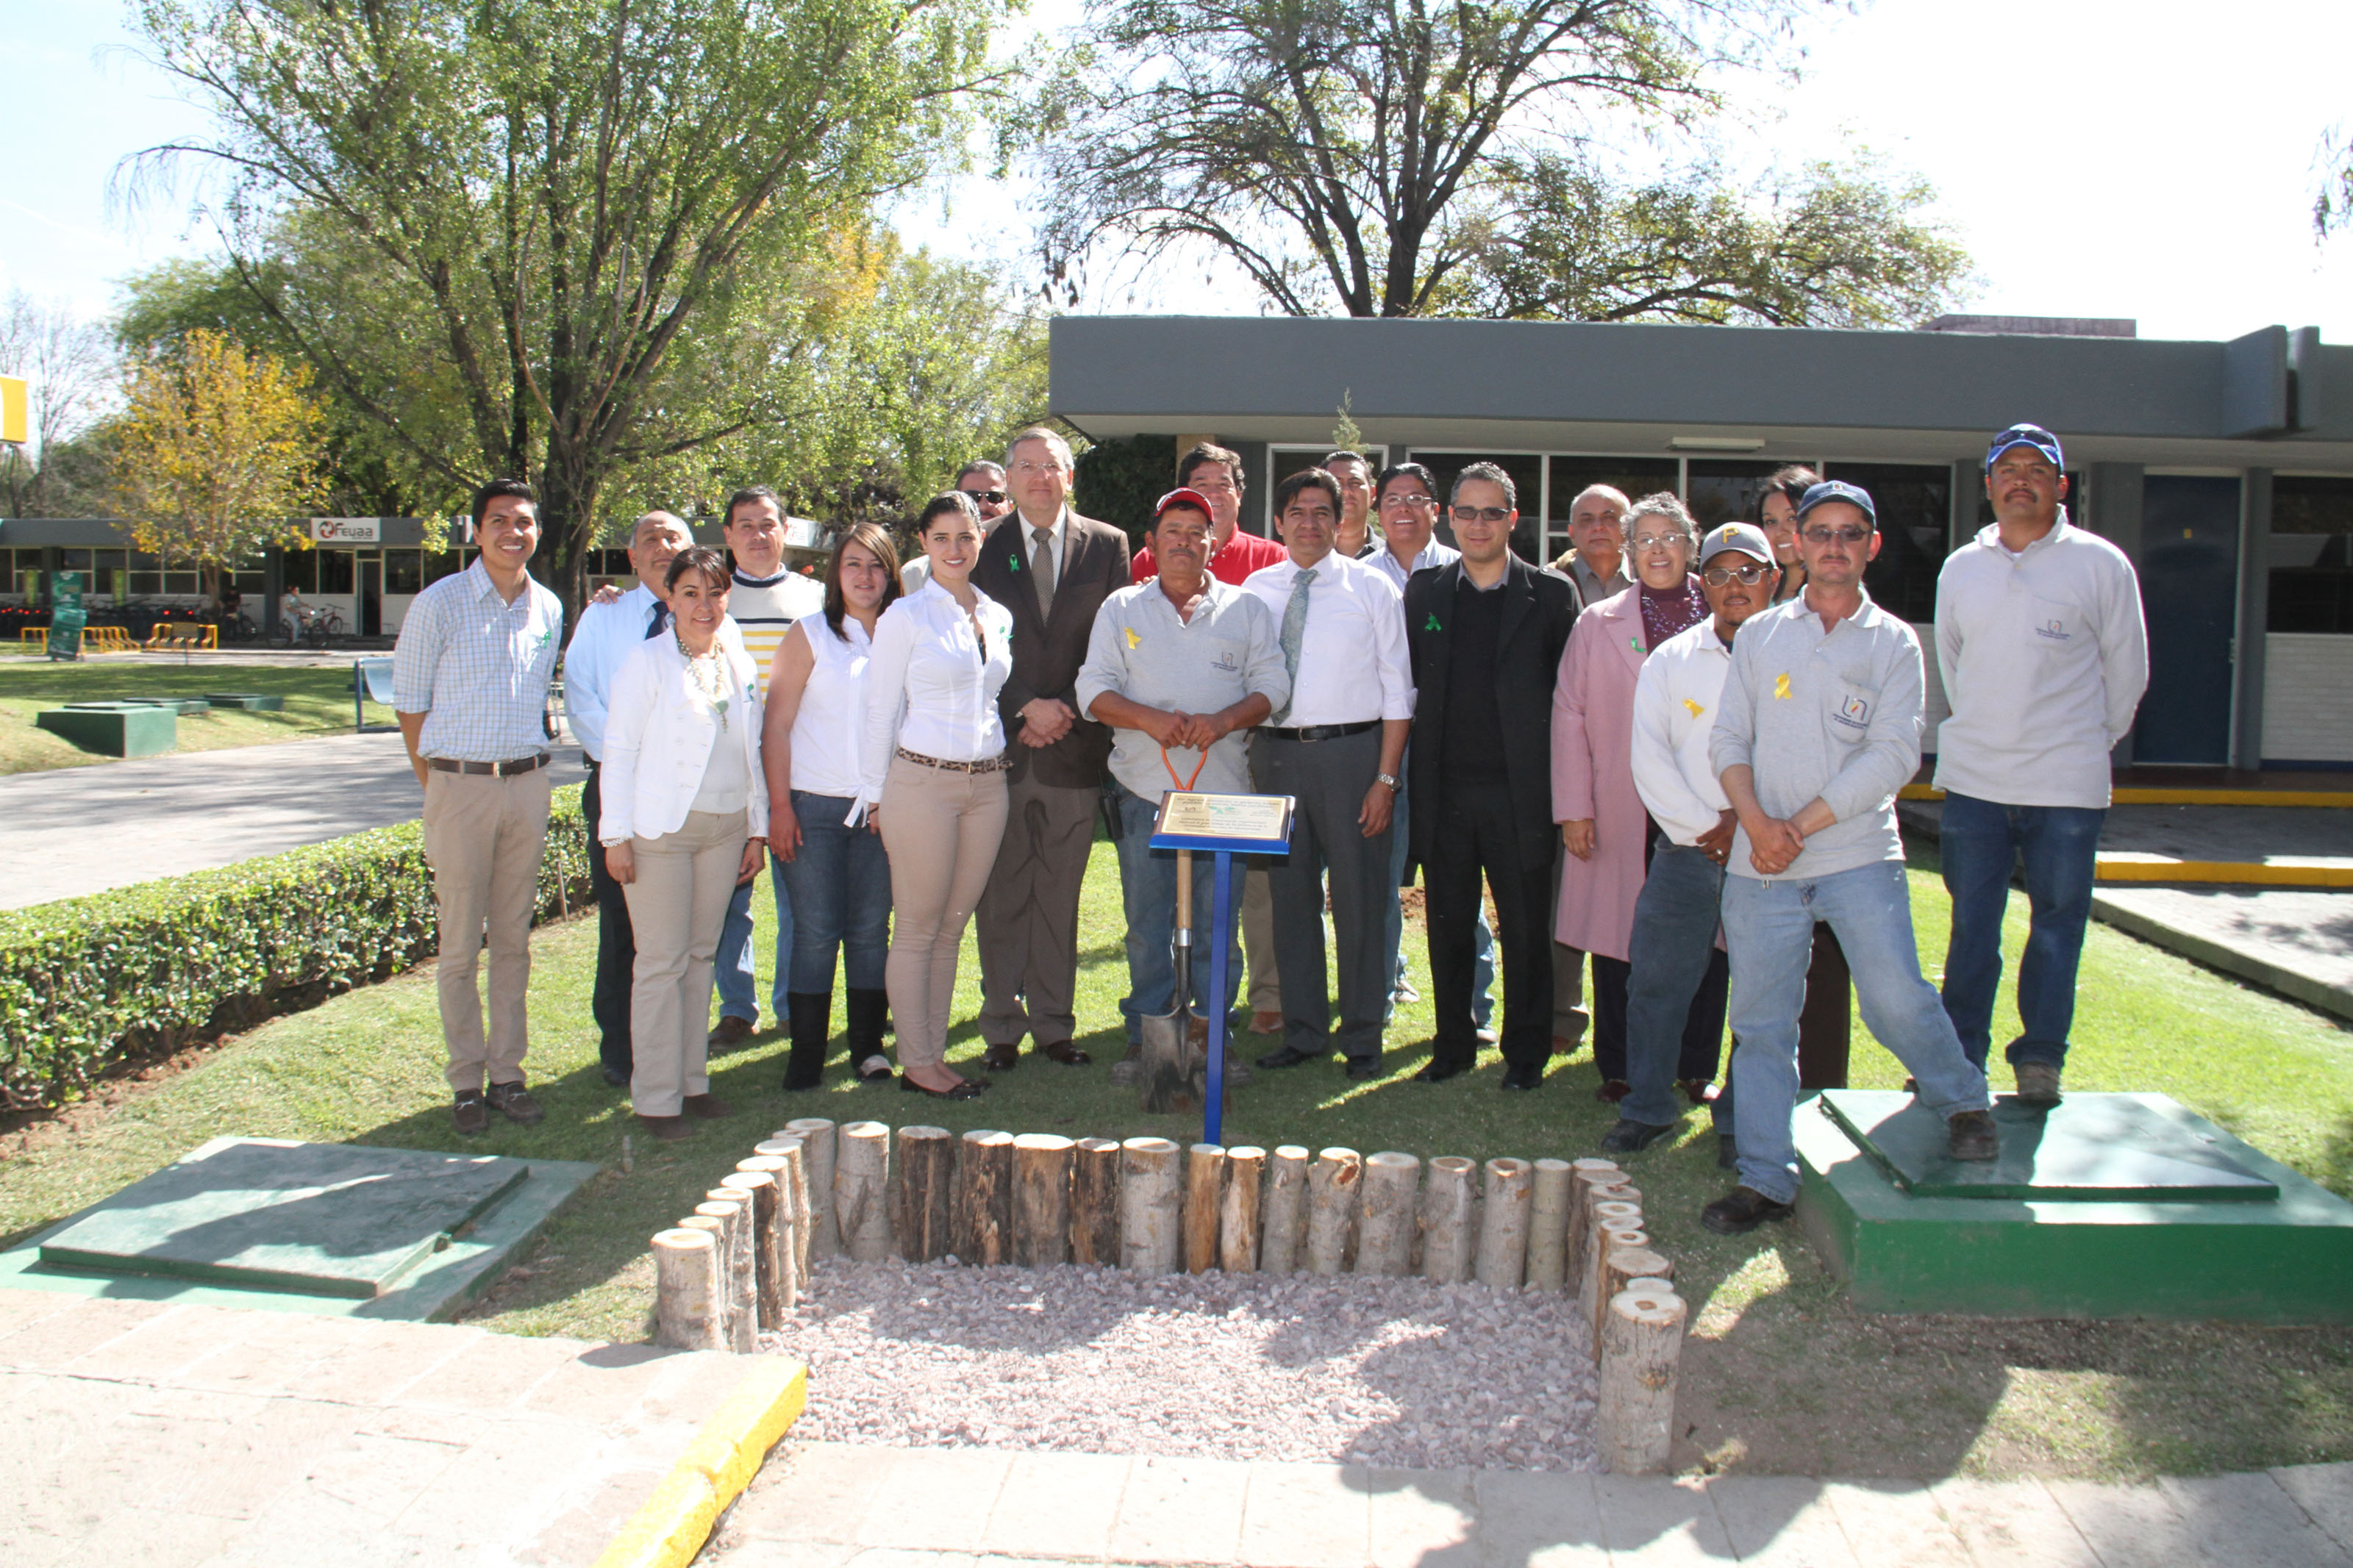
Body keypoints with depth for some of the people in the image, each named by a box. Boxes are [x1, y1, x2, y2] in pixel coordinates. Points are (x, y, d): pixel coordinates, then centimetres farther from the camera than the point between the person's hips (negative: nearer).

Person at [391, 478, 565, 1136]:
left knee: (513, 940, 10)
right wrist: (437, 788, 1)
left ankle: (507, 1073, 18)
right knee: (461, 946, 2)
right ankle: (467, 1082, 12)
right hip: (459, 786, -4)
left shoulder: (548, 609, 7)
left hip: (528, 785, 4)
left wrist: (531, 770, 12)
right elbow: (410, 702, 0)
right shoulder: (439, 604, -6)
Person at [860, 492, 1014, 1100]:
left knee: (952, 929, 10)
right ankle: (916, 1063, 10)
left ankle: (935, 1054, 18)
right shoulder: (905, 616, -3)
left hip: (987, 783, 5)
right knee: (917, 931, 1)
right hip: (922, 781, -5)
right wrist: (875, 795, -3)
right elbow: (881, 709, -2)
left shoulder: (998, 616, 12)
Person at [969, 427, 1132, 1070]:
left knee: (1060, 897, 7)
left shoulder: (1107, 546, 7)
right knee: (1001, 899, 4)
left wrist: (1066, 710, -7)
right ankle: (1002, 1028, 15)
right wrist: (1022, 711, -9)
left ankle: (1054, 1024, 18)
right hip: (1000, 748, 0)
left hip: (1075, 748, 1)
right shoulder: (984, 547, 6)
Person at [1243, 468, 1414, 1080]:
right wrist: (1246, 762, 0)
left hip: (1351, 752, -3)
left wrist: (1386, 778, -8)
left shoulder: (1371, 588, 0)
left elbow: (1397, 689, -2)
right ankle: (1303, 1032, 23)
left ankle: (1362, 1035, 17)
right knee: (1291, 896, 10)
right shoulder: (1256, 590, 9)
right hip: (1276, 751, 3)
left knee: (1358, 897, 3)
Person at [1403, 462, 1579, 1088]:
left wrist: (1558, 785, -4)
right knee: (1449, 925, 11)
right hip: (1444, 789, 3)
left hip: (1518, 789, -2)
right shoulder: (1424, 590, 9)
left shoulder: (1551, 594, 0)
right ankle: (1453, 1043, 25)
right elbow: (1412, 682, 12)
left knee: (1525, 928, 6)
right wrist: (1415, 772, 6)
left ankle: (1525, 1050, 20)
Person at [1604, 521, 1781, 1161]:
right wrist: (1702, 827, -6)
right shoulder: (1671, 660, 9)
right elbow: (1649, 756, 3)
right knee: (1656, 980, 2)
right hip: (1686, 851, 2)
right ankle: (1648, 1107, 16)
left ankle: (1742, 1120, 17)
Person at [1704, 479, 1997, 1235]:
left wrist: (1802, 825, -12)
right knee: (1761, 1023, 3)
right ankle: (1766, 1178, 14)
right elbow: (1728, 738, 6)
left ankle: (1963, 1101, 23)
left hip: (1859, 858, -2)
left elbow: (1892, 757, -6)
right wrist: (1757, 821, -11)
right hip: (1761, 864, 2)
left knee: (1896, 999, -8)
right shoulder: (1759, 634, 11)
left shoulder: (1893, 643, 4)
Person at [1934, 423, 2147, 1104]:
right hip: (1972, 781, 2)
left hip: (2067, 786, -2)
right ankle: (1959, 1058, 18)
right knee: (1970, 927, 8)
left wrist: (2088, 742, 11)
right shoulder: (1960, 569, 8)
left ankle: (2040, 1058, 18)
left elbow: (2127, 671, 7)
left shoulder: (2101, 564, 0)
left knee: (2057, 926, 4)